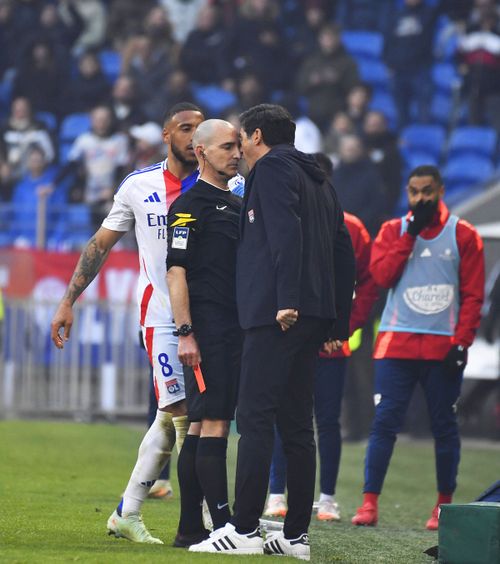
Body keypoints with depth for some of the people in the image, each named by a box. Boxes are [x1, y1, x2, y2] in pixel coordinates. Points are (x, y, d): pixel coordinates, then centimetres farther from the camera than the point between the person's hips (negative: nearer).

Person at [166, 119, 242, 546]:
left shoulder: (238, 205, 21)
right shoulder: (189, 206, -5)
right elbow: (176, 272, -11)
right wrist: (185, 332, -18)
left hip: (237, 330, 9)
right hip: (208, 328, -9)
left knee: (203, 426, 9)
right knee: (213, 423, -11)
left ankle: (191, 527, 10)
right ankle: (223, 525, -14)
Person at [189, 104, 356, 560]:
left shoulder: (272, 167, -1)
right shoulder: (320, 182, 25)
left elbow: (286, 232, -17)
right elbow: (343, 252, 22)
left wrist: (286, 299, -24)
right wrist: (338, 324, 21)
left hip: (276, 315, -9)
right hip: (313, 317, 9)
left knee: (254, 419, -10)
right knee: (296, 424, 9)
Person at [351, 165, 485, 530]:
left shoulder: (463, 235, 4)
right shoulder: (393, 231, 9)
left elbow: (473, 294, 1)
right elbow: (382, 275, -7)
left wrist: (461, 342, -8)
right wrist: (412, 232, -9)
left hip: (444, 346, -1)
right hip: (398, 343, 1)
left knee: (444, 426, 5)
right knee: (385, 422, -7)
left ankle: (445, 504, 14)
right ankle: (370, 502, -8)